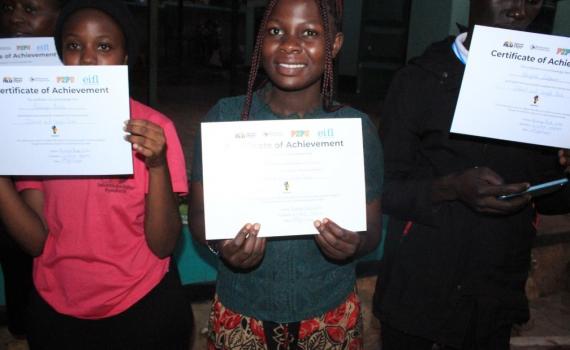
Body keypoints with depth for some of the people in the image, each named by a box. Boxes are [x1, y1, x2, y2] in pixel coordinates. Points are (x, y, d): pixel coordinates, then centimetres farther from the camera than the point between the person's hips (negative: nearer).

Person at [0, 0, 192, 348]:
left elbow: (163, 245, -15)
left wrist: (157, 165, -28)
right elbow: (37, 241, -6)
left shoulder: (154, 128, -14)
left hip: (143, 307, -2)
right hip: (57, 310, 3)